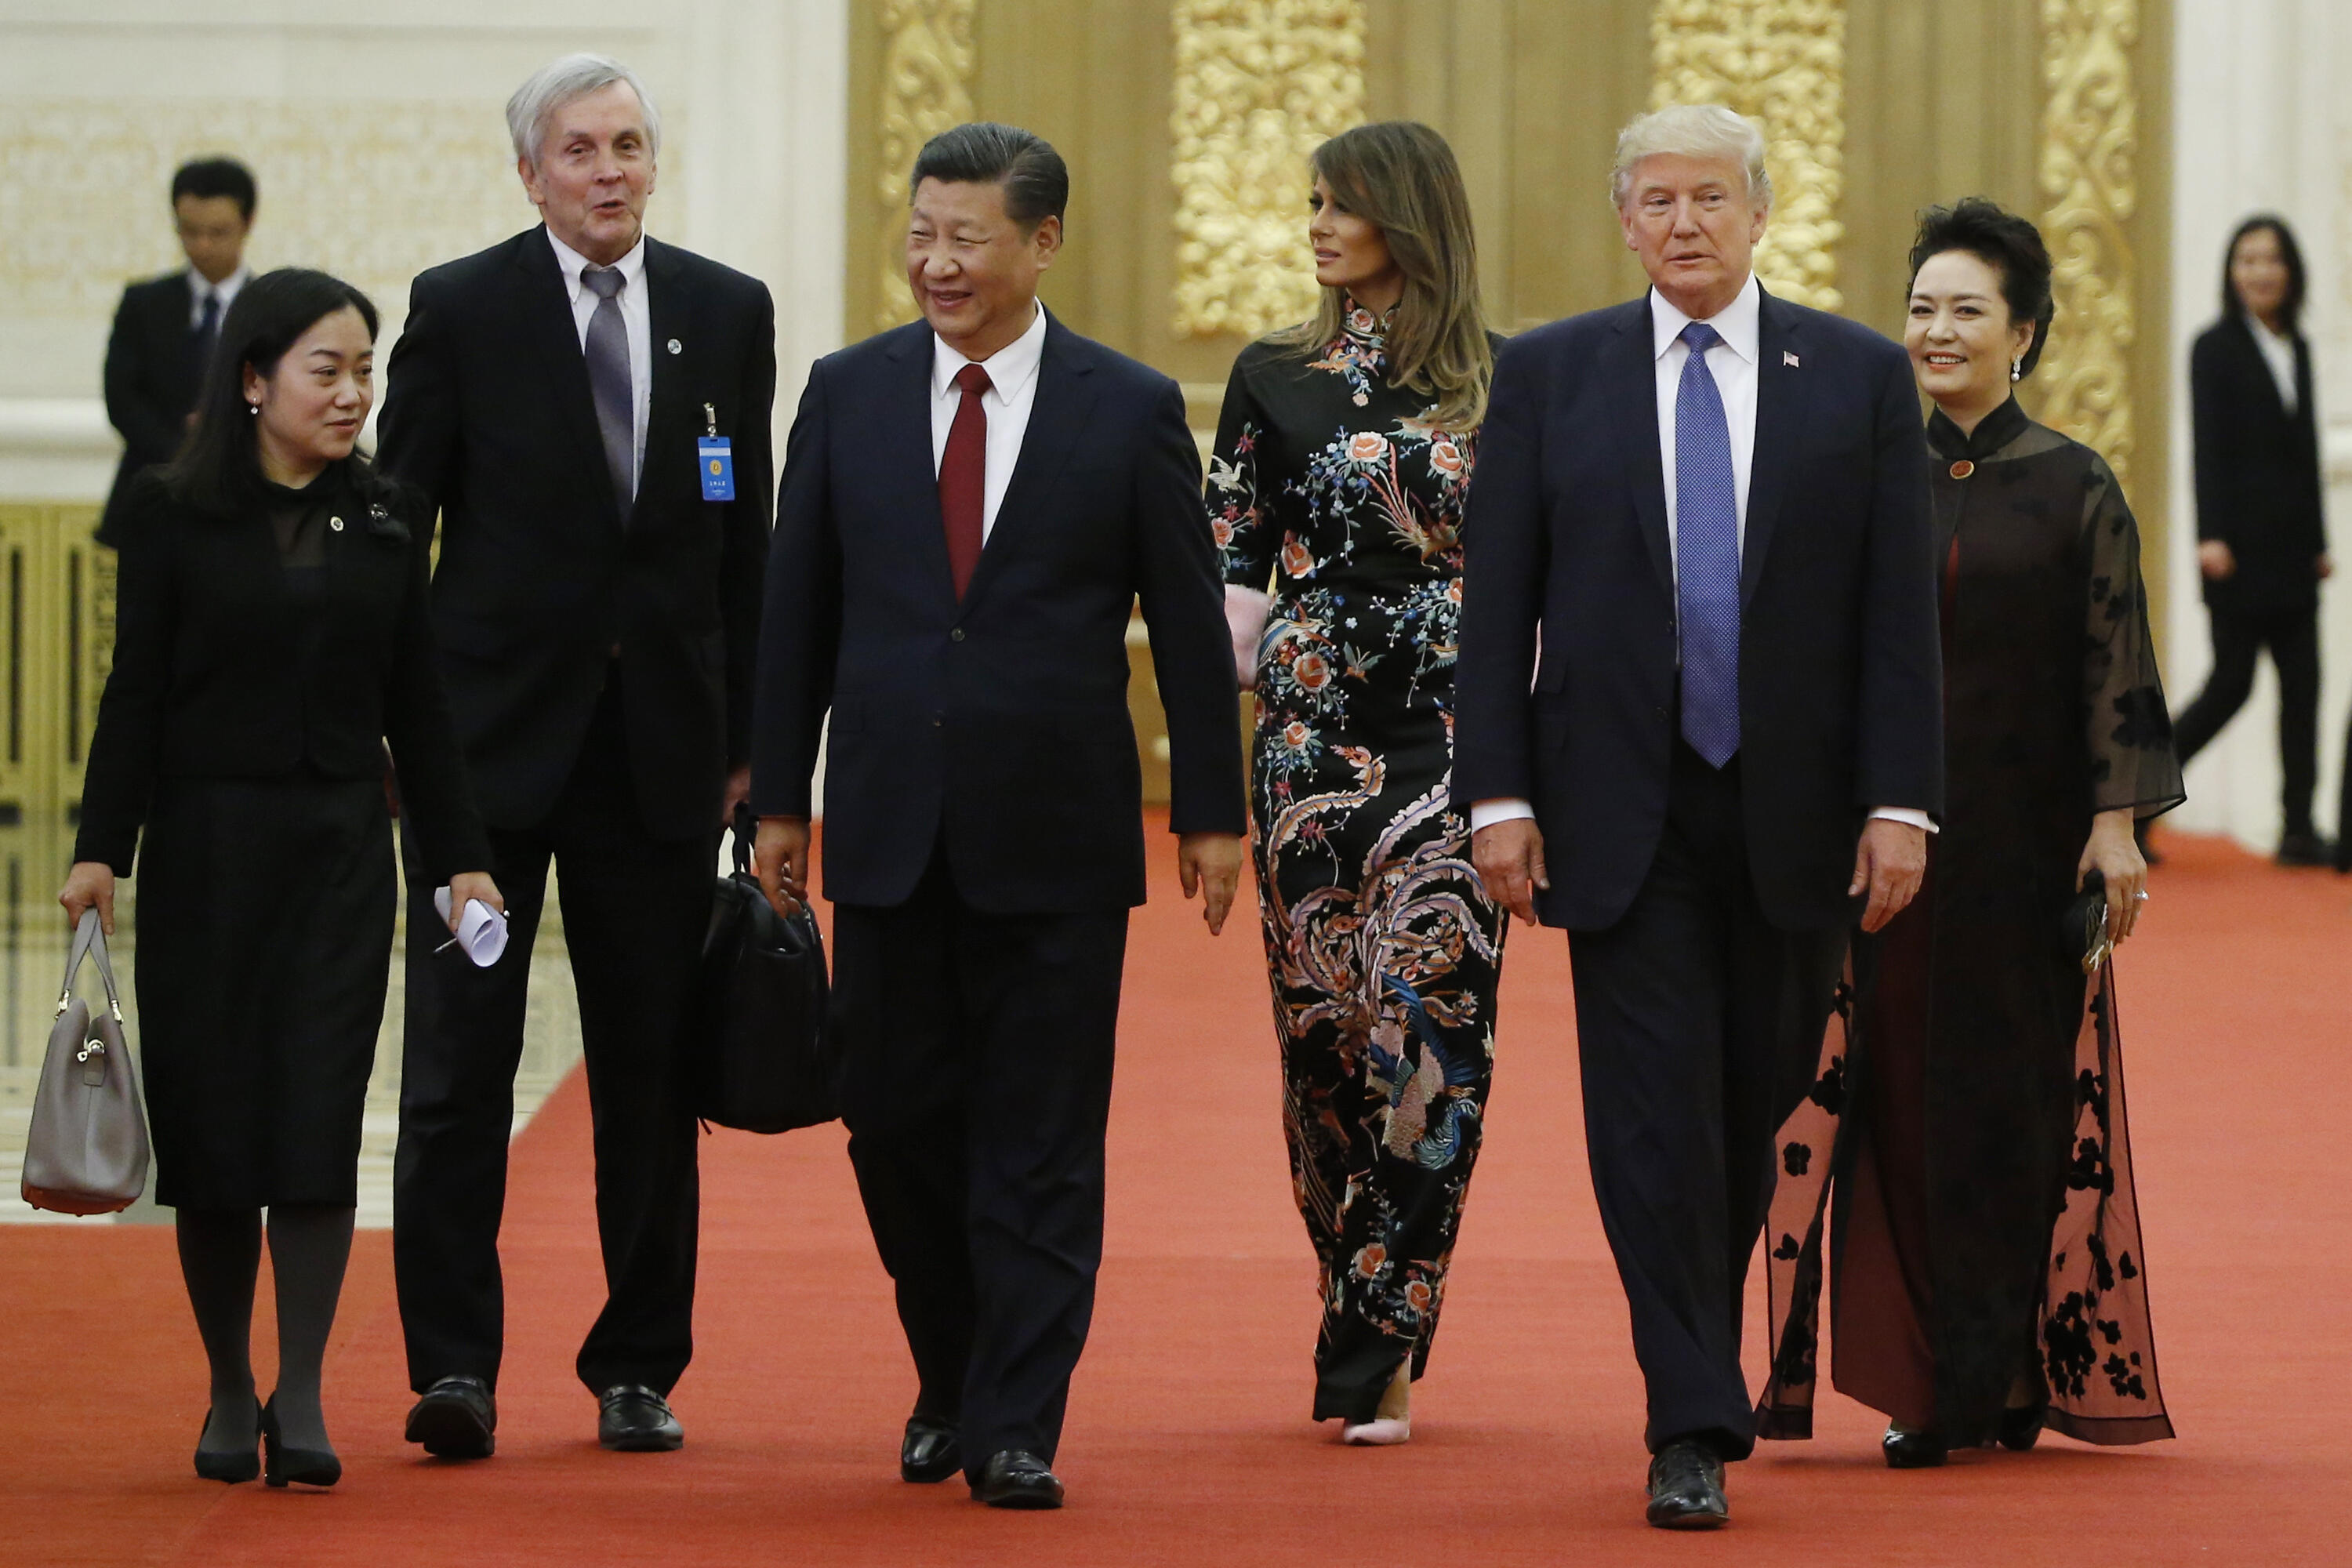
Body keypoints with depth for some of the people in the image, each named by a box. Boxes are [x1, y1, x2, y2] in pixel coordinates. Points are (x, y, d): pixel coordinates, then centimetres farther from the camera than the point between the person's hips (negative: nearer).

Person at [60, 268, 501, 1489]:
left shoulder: (386, 518, 8)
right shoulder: (172, 515, -1)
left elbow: (416, 703, 10)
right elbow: (136, 692, -2)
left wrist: (460, 857, 6)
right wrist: (101, 850, -10)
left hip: (341, 851, 2)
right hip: (204, 849, -2)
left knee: (320, 1116, -5)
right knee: (210, 1116, 2)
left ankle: (299, 1399, -3)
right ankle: (229, 1390, 14)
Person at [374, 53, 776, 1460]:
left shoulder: (728, 314, 7)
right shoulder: (461, 311, -1)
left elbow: (749, 543, 10)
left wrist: (748, 744, 7)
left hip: (663, 747, 3)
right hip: (491, 741, -2)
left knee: (653, 1076, 7)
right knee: (460, 1068, -5)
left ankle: (639, 1368, 16)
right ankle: (454, 1365, -3)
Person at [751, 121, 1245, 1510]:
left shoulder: (1131, 409, 0)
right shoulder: (850, 393, 5)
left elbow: (1189, 620, 3)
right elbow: (798, 608, 8)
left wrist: (1212, 809, 2)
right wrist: (782, 795, 6)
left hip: (1056, 834, -2)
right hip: (890, 824, 2)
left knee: (1041, 1141, -1)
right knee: (897, 1122, 6)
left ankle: (1017, 1426, 4)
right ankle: (950, 1384, 25)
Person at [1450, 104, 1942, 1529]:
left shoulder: (1860, 378, 4)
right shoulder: (1549, 375, 4)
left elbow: (1900, 607, 1)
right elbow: (1499, 600, 3)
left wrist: (1900, 803, -6)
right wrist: (1499, 794, -5)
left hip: (1792, 815, 1)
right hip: (1623, 812, -1)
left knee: (1755, 1106, 9)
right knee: (1656, 1116, -6)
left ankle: (1702, 1347, 31)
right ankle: (1695, 1427, -5)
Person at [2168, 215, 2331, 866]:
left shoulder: (2296, 348, 14)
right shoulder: (2217, 348, -3)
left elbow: (2306, 451, 16)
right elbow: (2209, 446, -10)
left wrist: (2318, 541, 14)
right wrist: (2212, 537, -18)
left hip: (2291, 547, 6)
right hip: (2243, 547, -6)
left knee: (2302, 681, 2)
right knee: (2232, 682, -7)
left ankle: (2299, 829, 5)